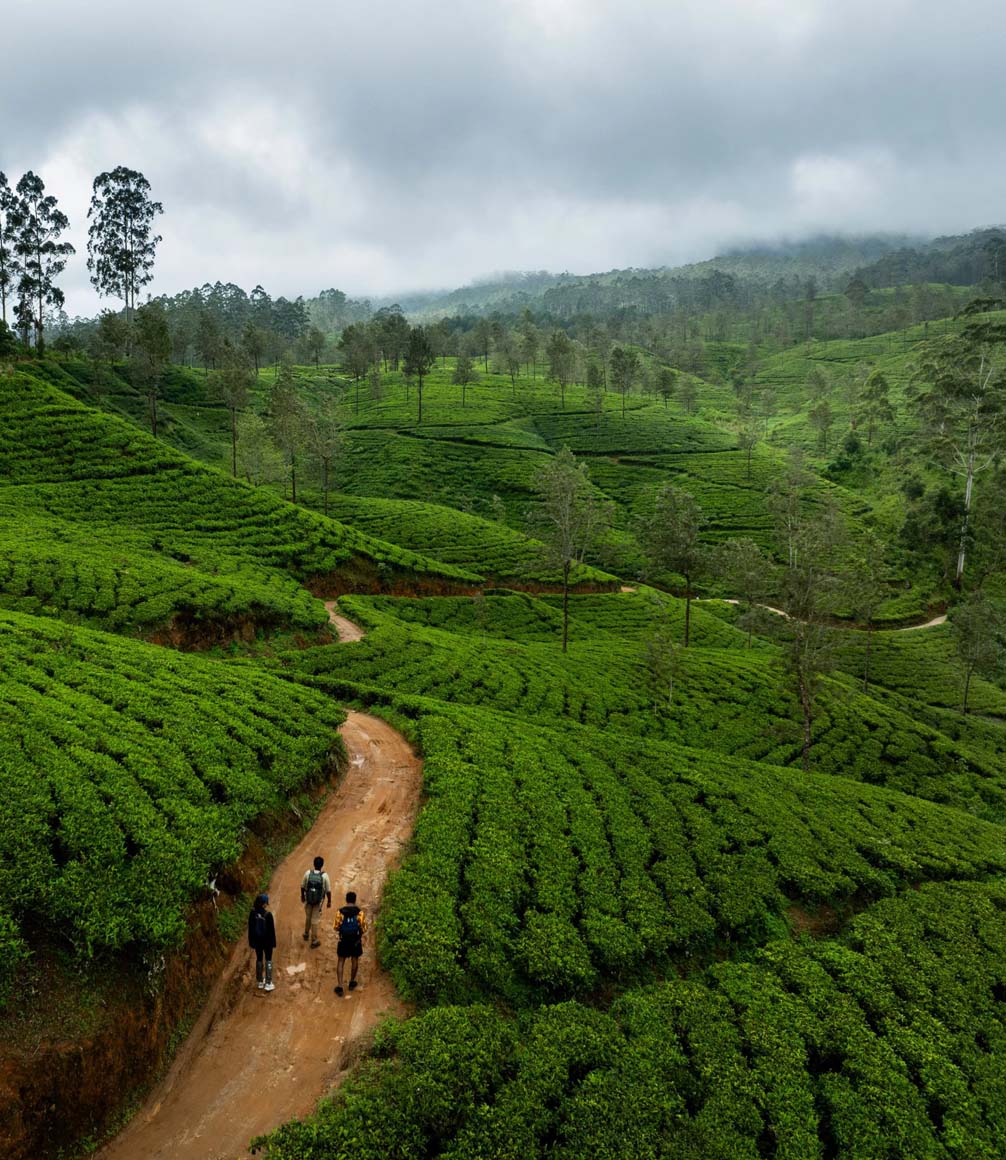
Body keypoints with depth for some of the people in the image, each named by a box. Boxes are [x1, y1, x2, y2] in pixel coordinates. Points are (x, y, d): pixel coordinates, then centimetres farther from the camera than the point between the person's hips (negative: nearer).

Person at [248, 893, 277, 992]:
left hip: (257, 940, 3)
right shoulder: (268, 914, -22)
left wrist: (251, 942, 10)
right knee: (268, 960, 10)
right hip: (267, 940, -3)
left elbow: (250, 929, -2)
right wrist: (273, 943, -2)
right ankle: (268, 983, 9)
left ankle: (260, 982, 28)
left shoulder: (253, 913, -11)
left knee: (259, 959, 18)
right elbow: (272, 930, -14)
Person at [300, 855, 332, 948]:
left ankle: (306, 934, 44)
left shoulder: (308, 873, -13)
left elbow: (302, 886, -2)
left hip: (308, 899, 2)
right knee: (315, 920, 8)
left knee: (308, 917, 25)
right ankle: (314, 941, 16)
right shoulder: (324, 876, -18)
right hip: (319, 901, -2)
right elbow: (328, 891, -12)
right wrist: (329, 901, 2)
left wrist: (302, 896, 16)